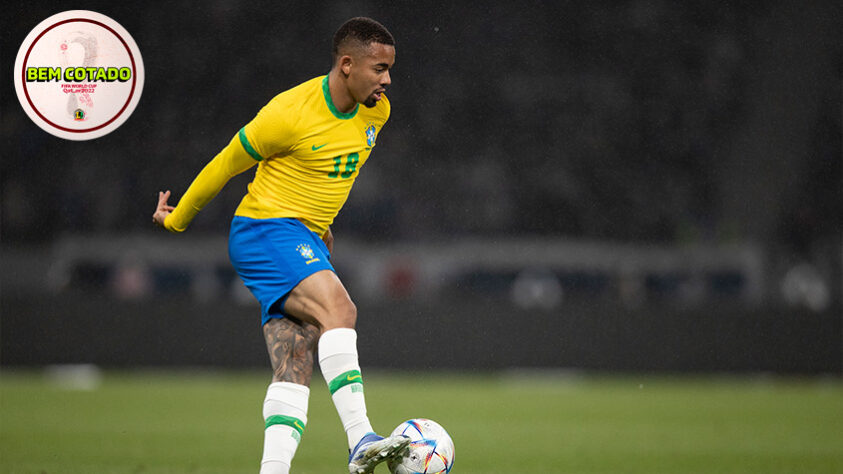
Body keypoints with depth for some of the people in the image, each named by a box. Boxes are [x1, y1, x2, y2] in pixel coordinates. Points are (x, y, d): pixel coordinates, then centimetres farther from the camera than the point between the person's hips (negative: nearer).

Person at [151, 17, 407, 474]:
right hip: (265, 231, -8)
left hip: (307, 243, 8)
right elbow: (226, 164, -3)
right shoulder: (290, 113, -17)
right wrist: (176, 219, 9)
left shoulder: (376, 112, 6)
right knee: (337, 308, -30)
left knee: (294, 369, -5)